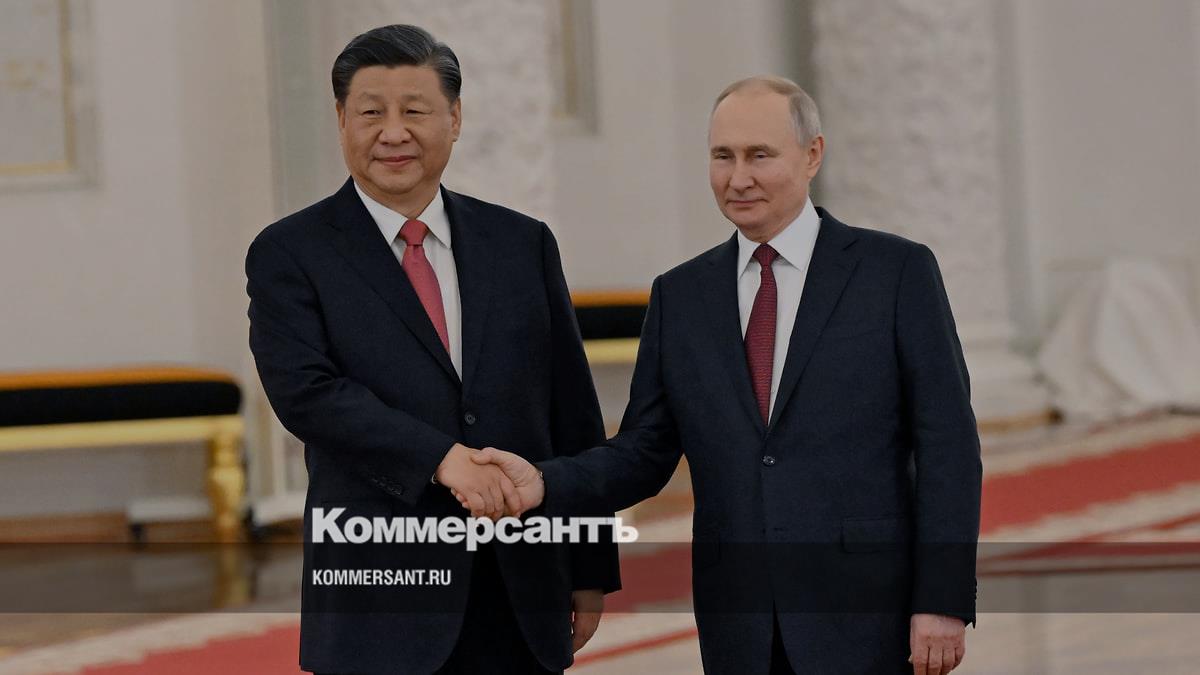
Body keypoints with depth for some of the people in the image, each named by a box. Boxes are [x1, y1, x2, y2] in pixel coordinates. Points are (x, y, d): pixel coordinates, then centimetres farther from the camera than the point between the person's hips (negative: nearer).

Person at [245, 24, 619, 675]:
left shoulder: (523, 244, 10)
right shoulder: (289, 255, 1)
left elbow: (574, 415, 11)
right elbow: (306, 393, -14)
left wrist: (590, 571, 9)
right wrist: (443, 458, -23)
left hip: (522, 593, 3)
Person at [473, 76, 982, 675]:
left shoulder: (898, 271, 0)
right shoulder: (680, 295, 11)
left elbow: (946, 444, -3)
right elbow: (644, 454, 11)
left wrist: (943, 601, -10)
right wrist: (544, 484, -8)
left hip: (865, 619, -3)